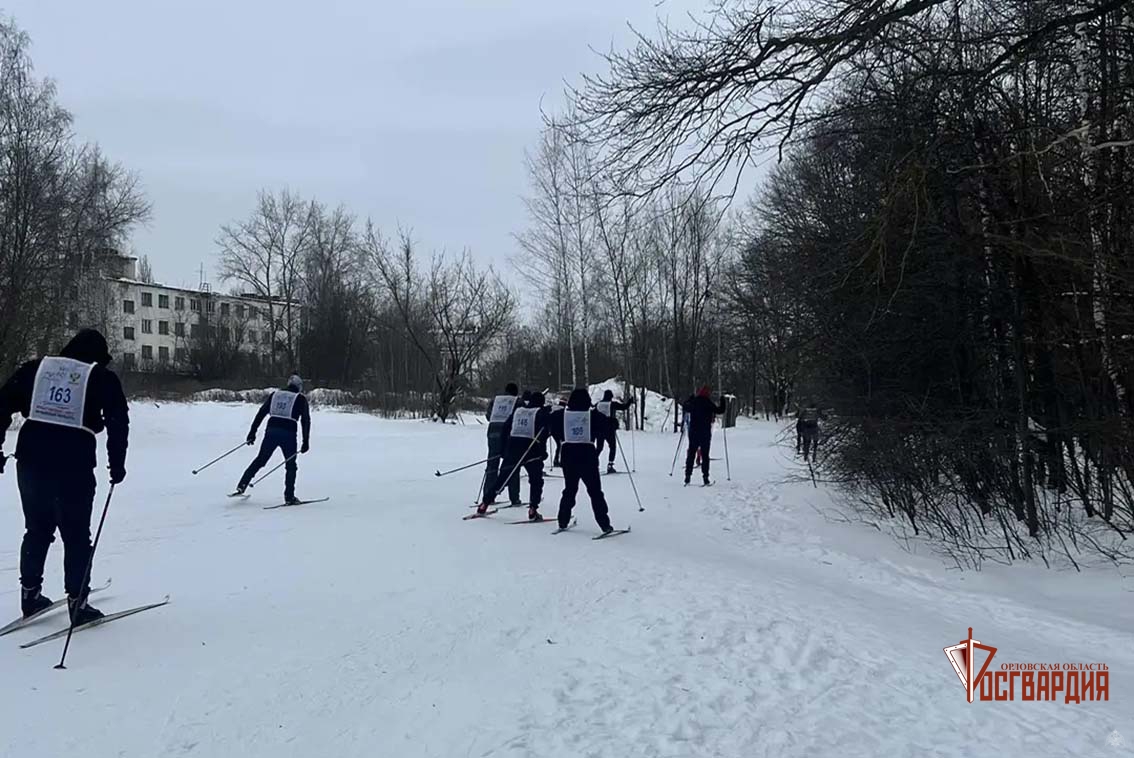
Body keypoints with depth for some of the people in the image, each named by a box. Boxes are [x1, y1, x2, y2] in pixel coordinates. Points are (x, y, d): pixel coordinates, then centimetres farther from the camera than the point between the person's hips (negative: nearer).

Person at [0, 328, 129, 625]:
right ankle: (77, 603, 9)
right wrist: (117, 465, 4)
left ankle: (30, 595, 28)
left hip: (31, 459, 4)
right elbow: (119, 422, -3)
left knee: (37, 529, 21)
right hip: (74, 464, -4)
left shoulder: (35, 368, 13)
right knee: (77, 536, 6)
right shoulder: (103, 377, 4)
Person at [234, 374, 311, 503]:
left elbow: (261, 413, 12)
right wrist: (306, 441, 1)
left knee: (260, 460, 17)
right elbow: (306, 420, 1)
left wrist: (252, 432, 15)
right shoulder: (301, 398, 6)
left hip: (271, 432, 3)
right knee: (291, 465, 8)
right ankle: (289, 497, 5)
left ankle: (242, 485, 13)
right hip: (288, 434, -3)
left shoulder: (275, 394, 15)